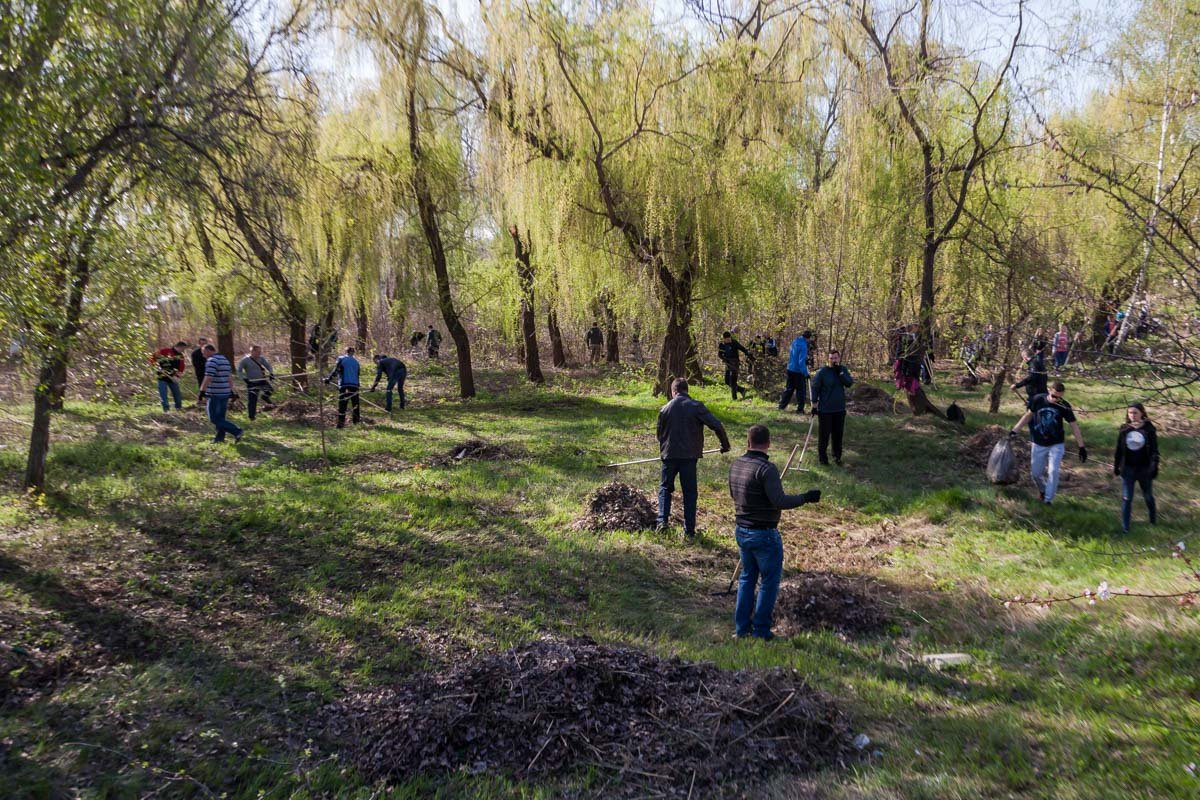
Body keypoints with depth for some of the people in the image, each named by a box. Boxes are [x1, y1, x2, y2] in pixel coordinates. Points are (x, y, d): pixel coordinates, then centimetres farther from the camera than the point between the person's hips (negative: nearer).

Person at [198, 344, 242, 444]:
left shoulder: (211, 361, -12)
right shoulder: (225, 360, 16)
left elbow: (208, 378, -21)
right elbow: (230, 377, 18)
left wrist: (202, 391, -20)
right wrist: (231, 390, 21)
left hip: (215, 394, -9)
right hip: (225, 393, 9)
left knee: (214, 419, -5)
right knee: (220, 417, 15)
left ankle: (236, 431, -13)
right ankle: (220, 437, 18)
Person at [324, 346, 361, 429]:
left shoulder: (341, 359, 4)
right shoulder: (356, 361, 18)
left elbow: (336, 371, -6)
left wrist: (329, 378, -1)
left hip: (344, 385, -3)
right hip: (354, 386, 3)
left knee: (342, 405, -2)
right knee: (356, 405, 13)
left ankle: (340, 423, -8)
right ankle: (356, 422, 16)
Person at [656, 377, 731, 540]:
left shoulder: (665, 409, 1)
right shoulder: (696, 406, -7)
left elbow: (660, 435, 10)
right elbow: (717, 425, -14)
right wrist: (725, 444, 0)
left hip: (669, 455, 1)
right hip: (690, 455, -1)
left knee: (665, 487, 19)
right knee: (690, 493, 8)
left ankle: (663, 520, 5)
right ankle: (689, 530, 10)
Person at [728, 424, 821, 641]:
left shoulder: (735, 465, 2)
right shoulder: (766, 468, -22)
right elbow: (779, 501, -27)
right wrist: (806, 497, -17)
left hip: (741, 531, 7)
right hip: (764, 534, -7)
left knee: (748, 577, 21)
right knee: (769, 581, 9)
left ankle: (741, 627, 26)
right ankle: (761, 629, 15)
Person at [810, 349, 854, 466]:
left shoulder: (843, 369, 3)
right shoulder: (822, 372, -10)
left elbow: (849, 383, -8)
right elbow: (815, 388, -7)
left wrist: (840, 372, -18)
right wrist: (814, 405, -8)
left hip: (840, 409, 4)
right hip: (825, 410, -4)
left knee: (838, 434, 11)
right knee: (824, 434, 3)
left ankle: (837, 456, 25)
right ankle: (822, 456, 17)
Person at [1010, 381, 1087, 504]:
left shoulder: (1064, 406, -13)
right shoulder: (1038, 400, -12)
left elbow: (1074, 425, -7)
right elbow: (1028, 415, 4)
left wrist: (1081, 447, -8)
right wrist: (1014, 430, 0)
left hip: (1056, 444, -1)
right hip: (1038, 444, 2)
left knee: (1053, 471, -14)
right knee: (1036, 472, 7)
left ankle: (1048, 500, -2)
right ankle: (1042, 490, 38)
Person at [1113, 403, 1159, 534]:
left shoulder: (1149, 429, -6)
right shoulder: (1124, 429, -1)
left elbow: (1154, 450, -4)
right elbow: (1118, 449, 5)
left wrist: (1154, 467, -8)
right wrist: (1116, 466, 7)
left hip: (1144, 469, -1)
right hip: (1127, 469, 1)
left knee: (1148, 496, 16)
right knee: (1126, 498, 3)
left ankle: (1154, 519, 39)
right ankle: (1125, 527, 9)